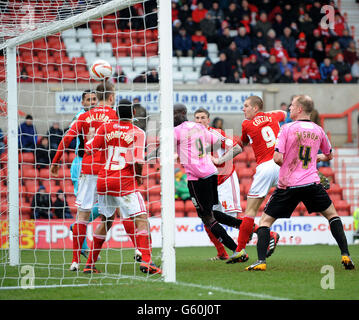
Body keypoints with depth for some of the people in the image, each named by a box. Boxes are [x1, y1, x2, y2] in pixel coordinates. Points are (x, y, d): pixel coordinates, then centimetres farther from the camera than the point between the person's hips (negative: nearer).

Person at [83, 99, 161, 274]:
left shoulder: (106, 128, 5)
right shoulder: (138, 133, -4)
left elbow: (90, 149, 4)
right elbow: (138, 161, -12)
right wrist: (139, 177, 6)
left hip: (103, 180, 5)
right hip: (124, 181, -5)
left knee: (106, 220, 19)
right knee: (142, 219, -4)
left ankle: (90, 264, 21)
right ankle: (146, 261, -21)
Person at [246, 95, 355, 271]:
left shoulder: (287, 128, -7)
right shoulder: (318, 130, 6)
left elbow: (277, 158, -12)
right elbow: (329, 156, 21)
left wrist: (287, 166, 10)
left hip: (287, 184, -3)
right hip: (311, 183, 3)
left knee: (265, 220, 7)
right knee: (332, 215, 21)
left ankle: (261, 261, -7)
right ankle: (345, 255, 10)